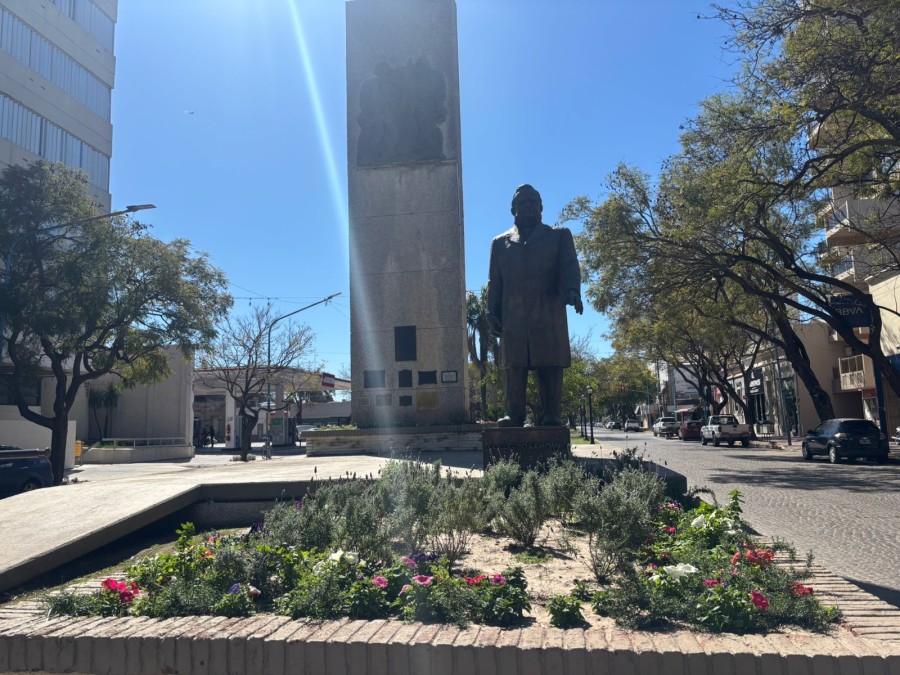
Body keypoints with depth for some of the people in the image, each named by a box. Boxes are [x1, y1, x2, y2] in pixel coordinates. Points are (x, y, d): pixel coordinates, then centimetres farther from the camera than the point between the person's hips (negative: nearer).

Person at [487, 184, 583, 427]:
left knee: (551, 366, -6)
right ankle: (514, 414, -2)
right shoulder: (500, 242, 23)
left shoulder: (559, 236, 18)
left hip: (549, 314, -1)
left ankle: (551, 414, -4)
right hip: (512, 317, 2)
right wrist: (492, 312, 4)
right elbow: (494, 282, 17)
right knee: (514, 367, -4)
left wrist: (572, 290, -18)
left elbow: (569, 267, 3)